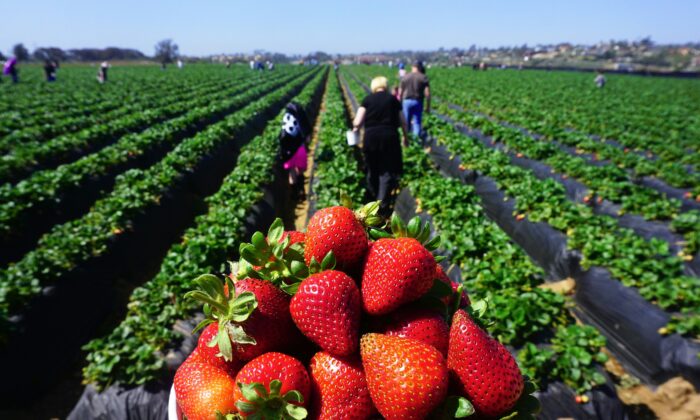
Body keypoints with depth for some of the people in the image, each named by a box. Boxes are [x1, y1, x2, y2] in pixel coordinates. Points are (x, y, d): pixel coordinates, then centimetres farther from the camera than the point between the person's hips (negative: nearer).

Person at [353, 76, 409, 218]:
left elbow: (357, 122, -3)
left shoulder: (367, 99, 5)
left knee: (372, 170, 18)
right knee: (387, 172, 3)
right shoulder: (393, 99, 7)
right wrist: (405, 137, 27)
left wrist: (355, 128, 19)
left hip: (371, 137, 1)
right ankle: (383, 206, -4)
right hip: (389, 137, -1)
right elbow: (403, 123, 10)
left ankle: (375, 199, 36)